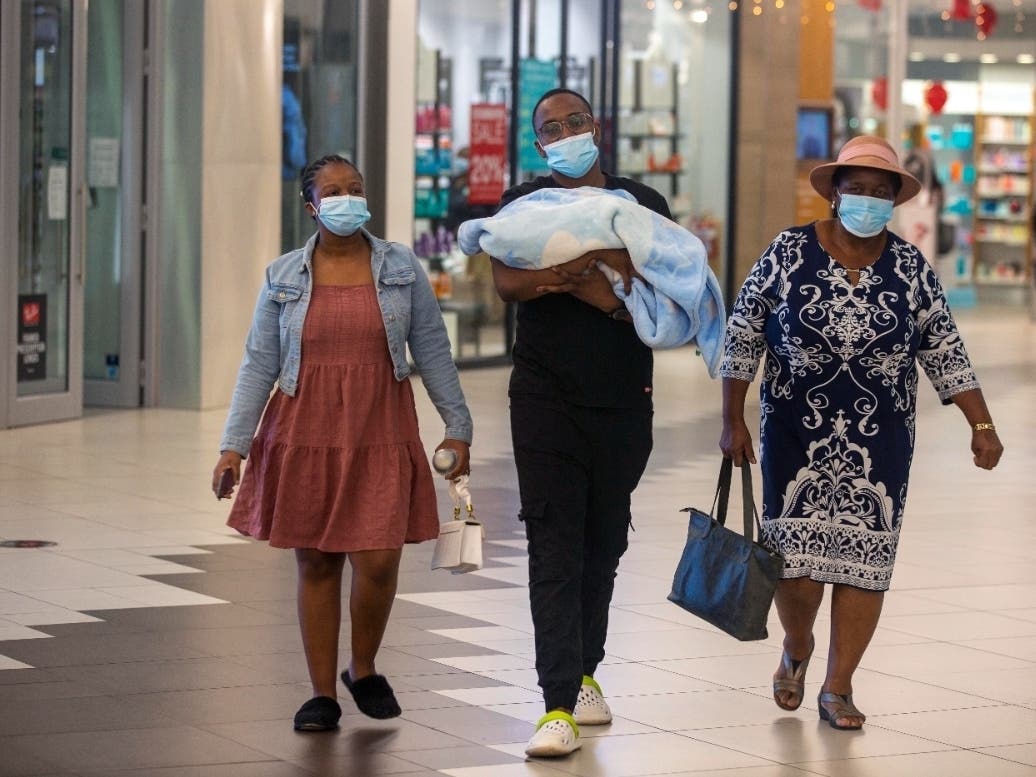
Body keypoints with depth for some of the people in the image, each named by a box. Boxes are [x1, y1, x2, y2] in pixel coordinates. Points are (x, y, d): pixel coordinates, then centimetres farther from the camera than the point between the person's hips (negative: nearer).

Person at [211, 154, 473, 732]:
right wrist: (235, 444, -1)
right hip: (305, 436, 1)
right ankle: (323, 695, 16)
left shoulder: (401, 267, 4)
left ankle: (364, 671, 20)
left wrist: (457, 426, 7)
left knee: (379, 562, -7)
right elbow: (259, 364, 5)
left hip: (381, 437, 0)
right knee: (316, 565, 5)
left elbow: (432, 351, 8)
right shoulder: (283, 277, 4)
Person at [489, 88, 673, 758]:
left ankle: (584, 672, 29)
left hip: (624, 401, 2)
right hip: (547, 401, -2)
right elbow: (506, 281, -14)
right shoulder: (523, 203, 5)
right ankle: (559, 707, -14)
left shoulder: (641, 203, 8)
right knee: (555, 550, -9)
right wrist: (600, 269, -27)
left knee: (604, 546, 12)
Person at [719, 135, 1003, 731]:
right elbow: (744, 336, 0)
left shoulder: (911, 269, 1)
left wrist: (982, 425, -3)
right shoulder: (789, 253, -3)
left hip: (880, 442, 2)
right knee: (796, 555, -4)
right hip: (797, 435, -1)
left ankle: (838, 687, 13)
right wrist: (734, 421, -2)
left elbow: (946, 353, 4)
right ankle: (797, 649, 28)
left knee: (865, 556, 0)